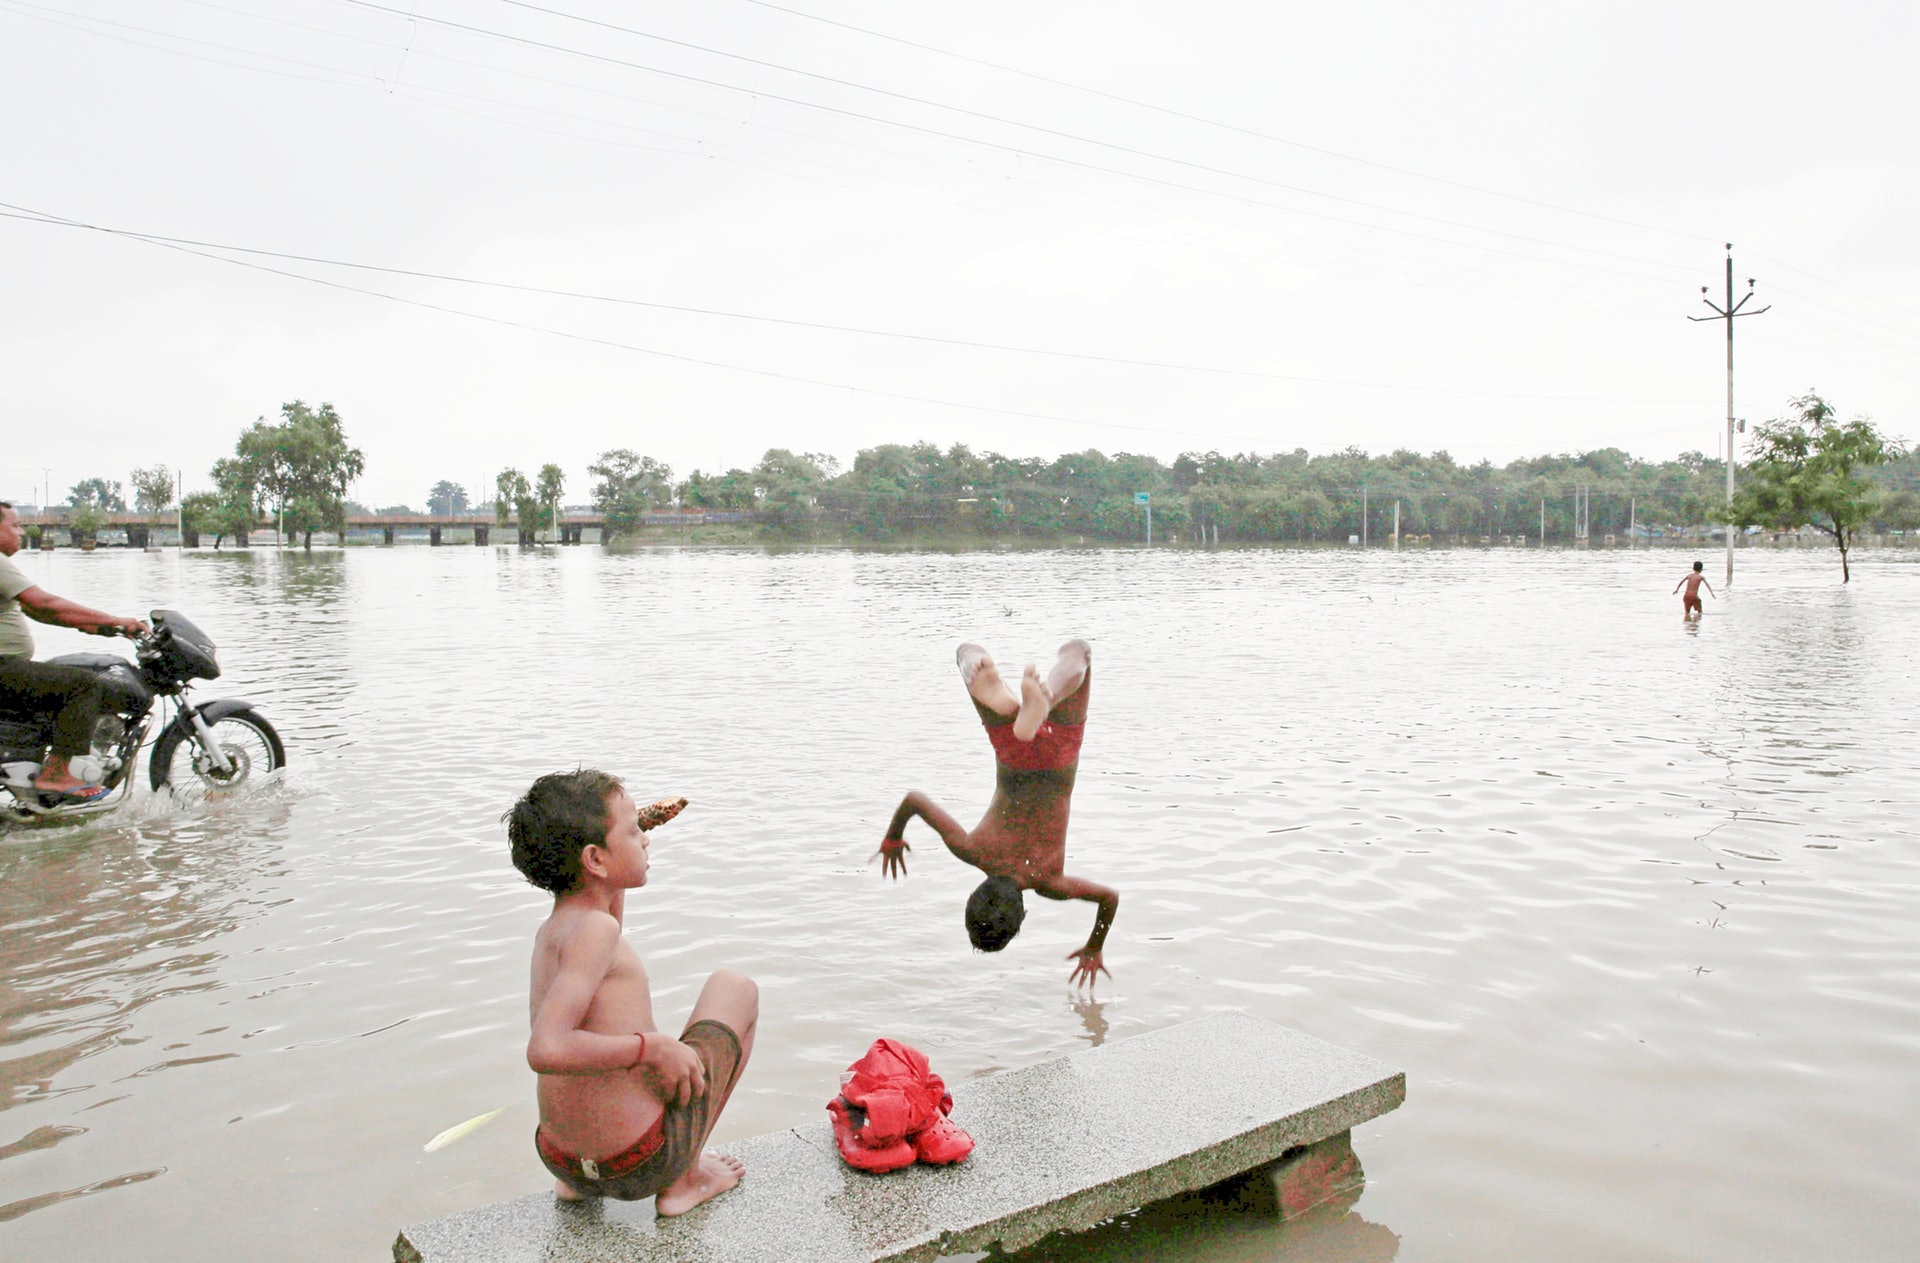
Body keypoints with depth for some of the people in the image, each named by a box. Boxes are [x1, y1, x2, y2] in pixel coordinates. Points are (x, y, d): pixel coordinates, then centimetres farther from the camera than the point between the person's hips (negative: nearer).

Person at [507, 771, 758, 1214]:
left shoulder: (549, 932, 6)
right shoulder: (592, 928, -21)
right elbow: (545, 1050, -33)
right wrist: (652, 1046, -22)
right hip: (642, 1164, -8)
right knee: (737, 988, 12)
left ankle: (578, 1184, 22)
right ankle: (682, 1178, 13)